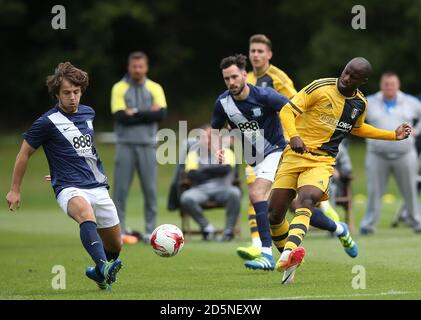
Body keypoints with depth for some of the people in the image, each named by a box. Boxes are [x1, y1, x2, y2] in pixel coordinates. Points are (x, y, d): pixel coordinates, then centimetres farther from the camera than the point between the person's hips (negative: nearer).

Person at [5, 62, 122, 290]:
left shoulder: (88, 113, 10)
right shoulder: (47, 122, -7)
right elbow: (24, 154, 3)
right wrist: (15, 190, 7)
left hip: (98, 187, 6)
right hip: (70, 189, -6)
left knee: (115, 246, 9)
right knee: (86, 213, -39)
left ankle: (99, 272, 39)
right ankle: (104, 267, -57)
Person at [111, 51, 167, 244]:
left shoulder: (155, 89, 8)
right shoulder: (119, 88, 3)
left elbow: (161, 114, -6)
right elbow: (120, 116, -10)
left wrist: (135, 113, -10)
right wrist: (147, 114, -9)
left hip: (147, 145, 2)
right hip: (125, 144, -1)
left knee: (150, 189, 1)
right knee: (121, 189, -3)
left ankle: (150, 231, 8)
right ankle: (119, 232, 1)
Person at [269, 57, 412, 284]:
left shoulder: (360, 104, 8)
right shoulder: (320, 88, -7)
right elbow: (288, 110, -8)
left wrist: (393, 135, 28)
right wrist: (294, 136, -26)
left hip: (322, 162, 0)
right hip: (295, 155, 0)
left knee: (306, 200, -31)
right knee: (274, 215, -4)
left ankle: (287, 256, -50)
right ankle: (286, 253, 23)